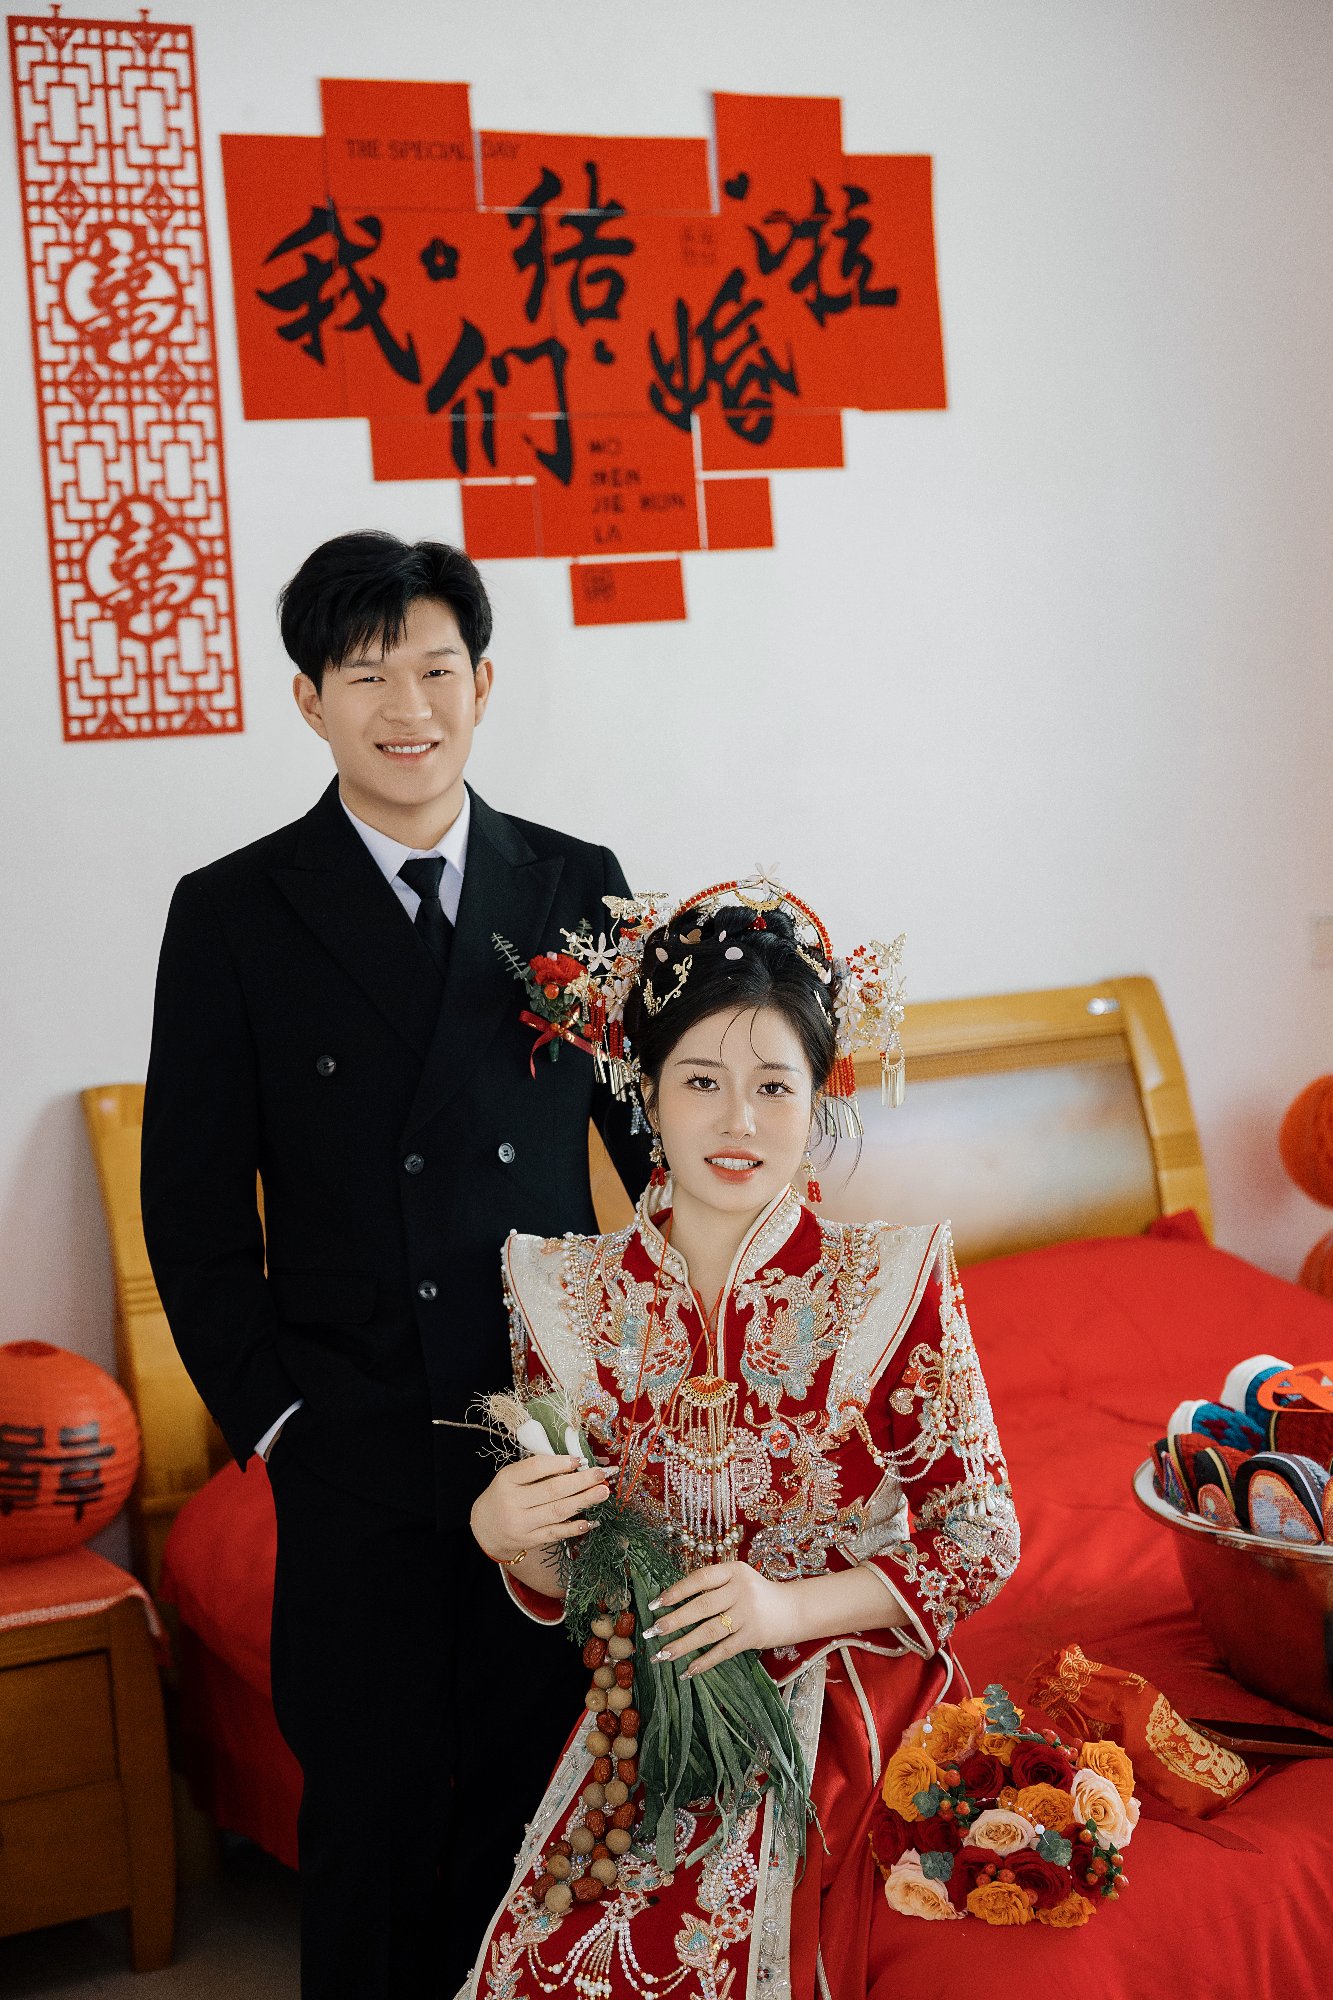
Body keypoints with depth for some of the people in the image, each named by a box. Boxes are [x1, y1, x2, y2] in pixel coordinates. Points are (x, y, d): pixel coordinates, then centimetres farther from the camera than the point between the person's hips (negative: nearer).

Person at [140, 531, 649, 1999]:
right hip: (358, 1464, -2)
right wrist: (272, 1420, -6)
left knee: (544, 1797, 14)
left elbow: (657, 1135, 9)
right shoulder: (233, 916, -2)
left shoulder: (577, 887, 4)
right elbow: (194, 1212, -1)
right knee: (376, 1810, 10)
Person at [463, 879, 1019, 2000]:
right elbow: (559, 1585, 8)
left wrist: (794, 1607, -16)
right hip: (646, 1716, 2)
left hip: (841, 1712, -2)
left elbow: (982, 1537, -3)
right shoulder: (567, 1294, -1)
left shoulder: (894, 1281, -7)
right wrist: (505, 1533, -15)